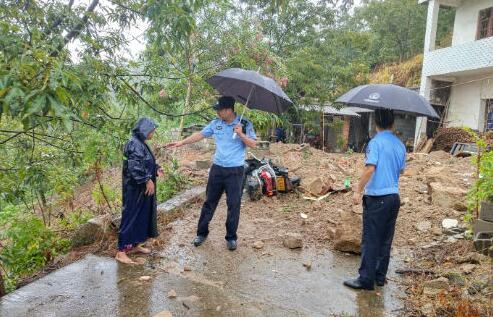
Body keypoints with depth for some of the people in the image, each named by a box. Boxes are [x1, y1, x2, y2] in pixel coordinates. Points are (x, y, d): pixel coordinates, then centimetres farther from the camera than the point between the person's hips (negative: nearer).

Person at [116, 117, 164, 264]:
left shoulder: (141, 143, 13)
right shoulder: (134, 144, -18)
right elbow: (135, 166, -27)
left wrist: (156, 169, 4)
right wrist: (147, 180, -24)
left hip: (142, 189, 10)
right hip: (135, 189, -10)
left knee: (142, 216, 16)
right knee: (131, 217, -5)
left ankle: (135, 245, 29)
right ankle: (121, 252, 3)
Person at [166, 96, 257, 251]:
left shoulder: (245, 124, -7)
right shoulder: (216, 123, 3)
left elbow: (253, 144, -8)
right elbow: (200, 135, 9)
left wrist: (241, 134, -23)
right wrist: (181, 142, 7)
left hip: (235, 171, -3)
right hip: (217, 168, 3)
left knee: (234, 204, 3)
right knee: (209, 202, 10)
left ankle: (231, 237, 18)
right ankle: (202, 232, 24)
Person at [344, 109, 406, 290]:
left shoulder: (376, 142, -12)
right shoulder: (400, 145, 10)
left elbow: (370, 168, -22)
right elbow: (401, 170, 18)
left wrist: (358, 190, -17)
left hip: (376, 198, -7)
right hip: (394, 197, 7)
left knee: (370, 240, -1)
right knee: (385, 240, 13)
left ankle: (366, 279, 4)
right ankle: (380, 277, 22)